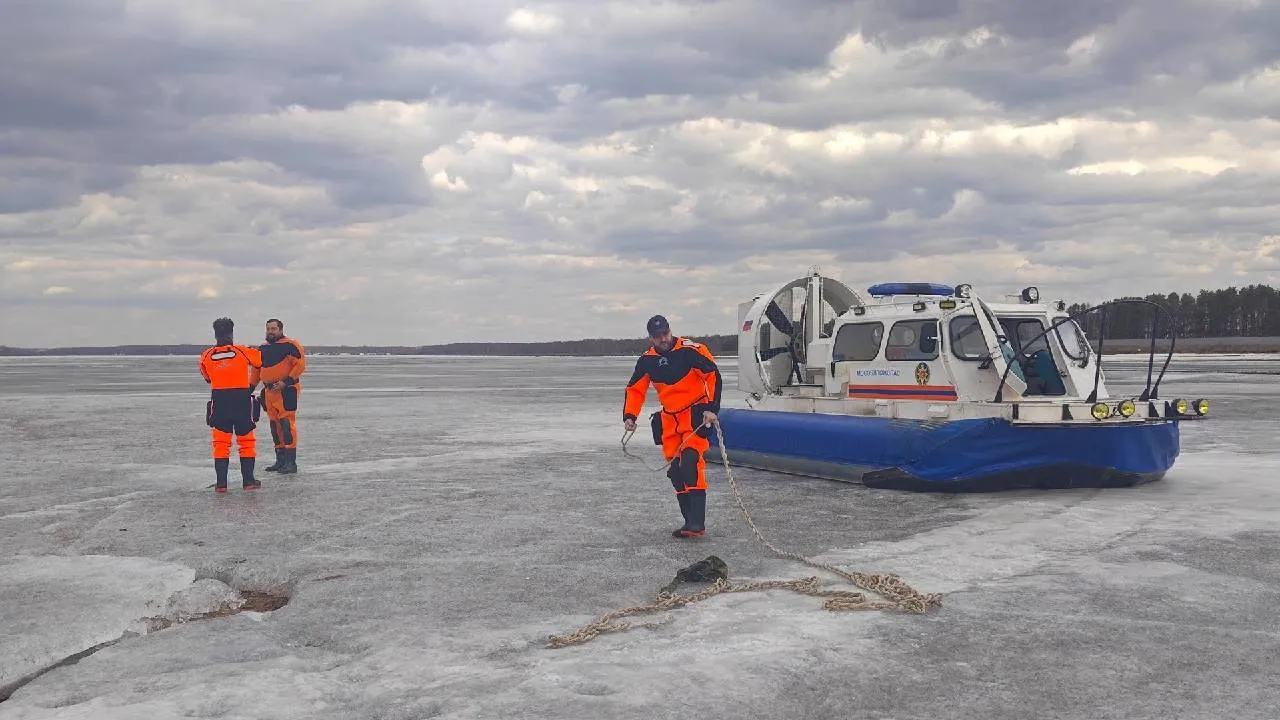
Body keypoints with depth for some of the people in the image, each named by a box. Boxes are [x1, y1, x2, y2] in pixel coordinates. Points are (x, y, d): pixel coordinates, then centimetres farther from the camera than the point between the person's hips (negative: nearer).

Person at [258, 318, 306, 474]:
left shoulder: (290, 345, -8)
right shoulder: (262, 348, 16)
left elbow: (301, 364, -13)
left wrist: (286, 382, -17)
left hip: (287, 390, -8)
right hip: (269, 391, 8)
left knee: (287, 424, -12)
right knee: (275, 425, 10)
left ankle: (291, 462, -11)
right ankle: (280, 461, 18)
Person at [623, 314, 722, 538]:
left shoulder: (690, 350, -16)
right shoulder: (647, 360, 2)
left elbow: (714, 376, -15)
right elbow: (634, 389, 9)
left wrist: (711, 408, -21)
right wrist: (629, 416, -4)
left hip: (696, 414, -6)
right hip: (669, 418, 6)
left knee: (690, 464, -21)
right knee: (676, 471, 4)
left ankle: (698, 524, -22)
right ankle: (690, 521, 14)